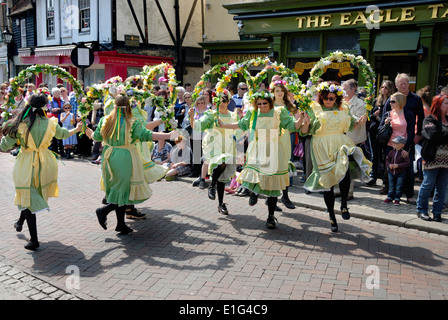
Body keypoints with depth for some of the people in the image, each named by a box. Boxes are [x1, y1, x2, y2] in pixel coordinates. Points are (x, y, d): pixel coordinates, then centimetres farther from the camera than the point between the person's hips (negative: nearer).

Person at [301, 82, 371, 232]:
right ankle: (332, 217, 16)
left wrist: (359, 122, 6)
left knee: (344, 168, -29)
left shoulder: (343, 109, 13)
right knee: (328, 180, 1)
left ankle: (344, 204, -9)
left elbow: (350, 125, 27)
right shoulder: (314, 109, 2)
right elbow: (304, 132, -1)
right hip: (323, 148, -2)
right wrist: (306, 123, -22)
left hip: (341, 144, 2)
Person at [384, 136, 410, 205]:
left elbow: (407, 163, -16)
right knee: (391, 186, 14)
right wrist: (389, 164, -10)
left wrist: (398, 165, -23)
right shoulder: (391, 152, 1)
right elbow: (387, 159, 10)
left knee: (398, 187, 4)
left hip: (400, 173, -4)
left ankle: (397, 199, 14)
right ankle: (390, 197, 25)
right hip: (391, 172, 4)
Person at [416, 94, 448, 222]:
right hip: (432, 158, -5)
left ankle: (437, 212, 17)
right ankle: (421, 210, 13)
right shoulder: (430, 119, -2)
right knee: (428, 185, 0)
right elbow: (434, 135, -17)